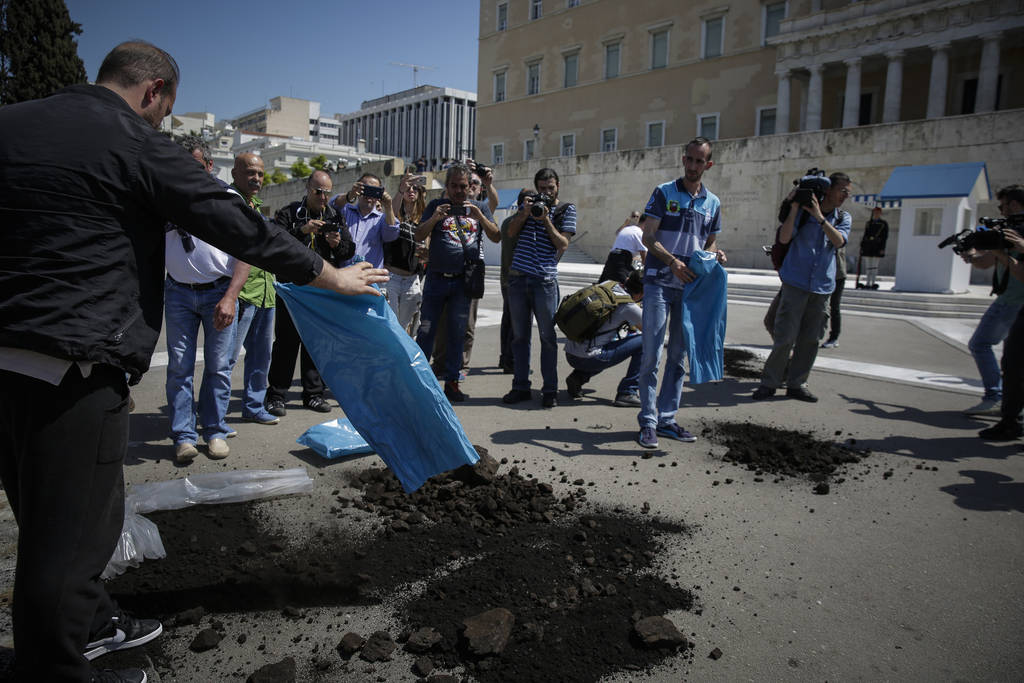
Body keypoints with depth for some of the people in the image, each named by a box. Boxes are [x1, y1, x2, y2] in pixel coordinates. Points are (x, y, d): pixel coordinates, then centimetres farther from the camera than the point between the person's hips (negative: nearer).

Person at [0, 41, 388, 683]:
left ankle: (90, 620, 39)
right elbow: (237, 225, -9)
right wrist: (331, 275, -2)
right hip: (71, 368, -8)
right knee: (73, 527, 5)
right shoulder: (138, 144, -8)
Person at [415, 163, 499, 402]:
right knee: (426, 330, 0)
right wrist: (434, 219, -18)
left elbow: (496, 237, 0)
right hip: (436, 278, -1)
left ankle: (451, 382, 15)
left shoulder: (479, 207, 10)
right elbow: (419, 236, -1)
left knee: (457, 332, 7)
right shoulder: (436, 206, 7)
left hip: (464, 281, 1)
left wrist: (479, 215, -15)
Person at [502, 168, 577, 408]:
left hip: (545, 279, -3)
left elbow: (562, 244, -4)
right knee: (520, 335, 7)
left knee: (547, 336, -1)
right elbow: (511, 232, 7)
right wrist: (525, 213, -8)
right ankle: (520, 386, 15)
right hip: (518, 277, 3)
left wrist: (546, 220, -12)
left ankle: (550, 390, 7)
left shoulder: (567, 209, 6)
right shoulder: (529, 202, 15)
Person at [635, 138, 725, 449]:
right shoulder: (664, 193, -1)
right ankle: (648, 421, 0)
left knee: (678, 356, 9)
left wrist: (716, 255, -5)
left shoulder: (713, 203, 12)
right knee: (652, 354, -7)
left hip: (691, 286, 5)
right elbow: (648, 237, -7)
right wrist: (673, 262, -22)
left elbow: (710, 244, 19)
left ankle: (667, 419, 18)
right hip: (659, 283, -5)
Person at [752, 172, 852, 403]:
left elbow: (839, 241, -9)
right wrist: (794, 208, -16)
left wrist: (819, 217, -19)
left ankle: (796, 383, 17)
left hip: (822, 286, 4)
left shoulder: (843, 218, 11)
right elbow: (784, 239, -10)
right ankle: (769, 382, 5)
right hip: (796, 282, -4)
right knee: (785, 336, -7)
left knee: (810, 339, 6)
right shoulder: (803, 211, 0)